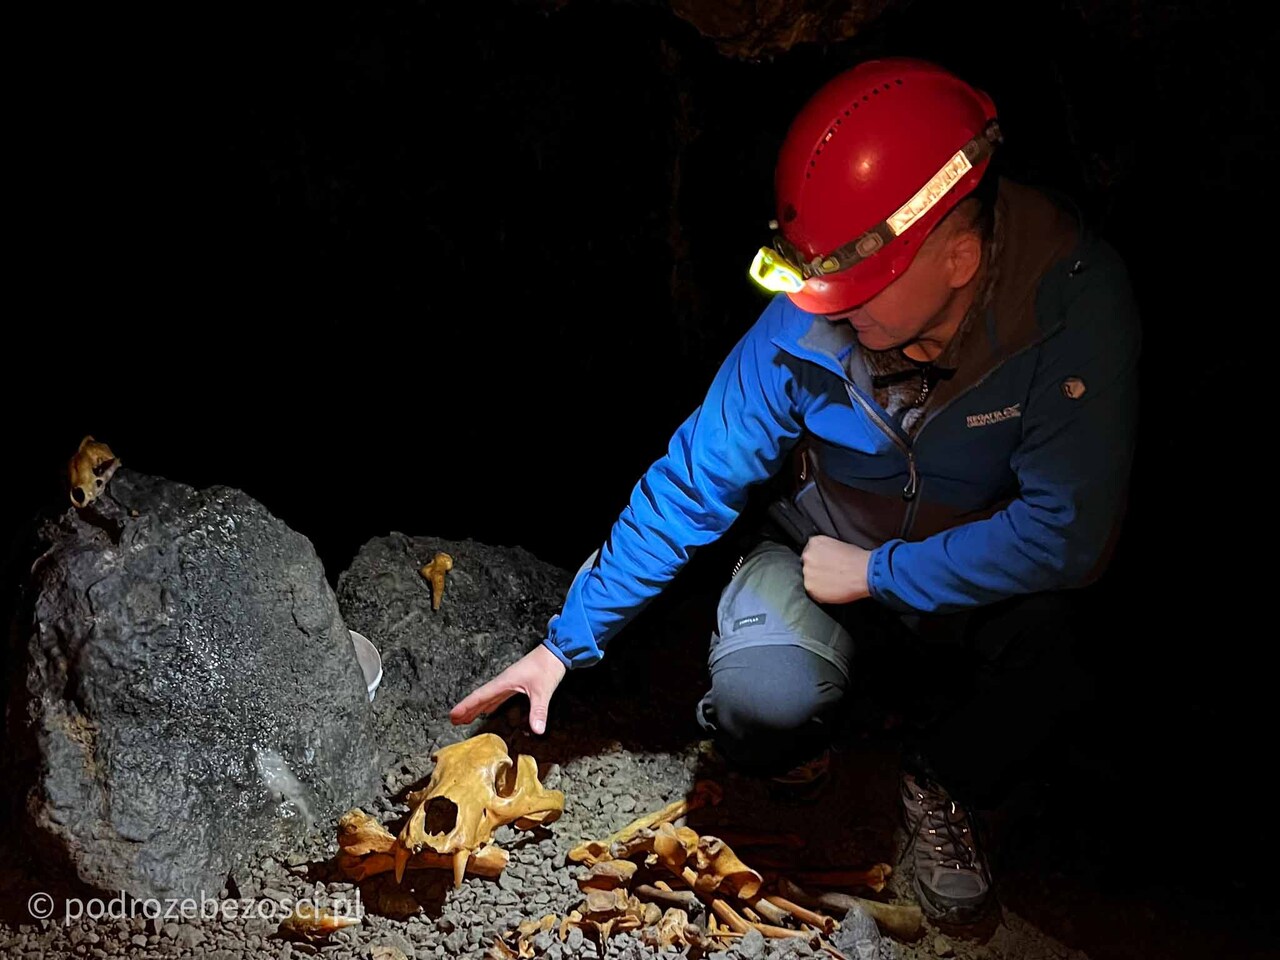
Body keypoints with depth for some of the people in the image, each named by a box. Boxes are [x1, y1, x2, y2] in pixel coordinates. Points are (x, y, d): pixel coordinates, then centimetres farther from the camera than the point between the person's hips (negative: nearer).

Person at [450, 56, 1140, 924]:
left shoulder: (1076, 297, -29)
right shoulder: (809, 317, -23)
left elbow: (1070, 529, -32)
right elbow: (695, 480, -14)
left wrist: (877, 572, -24)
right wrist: (565, 642, -11)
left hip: (982, 568, 0)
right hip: (830, 552, 1)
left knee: (1049, 626, -33)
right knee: (761, 702, -28)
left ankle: (944, 786, 1)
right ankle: (794, 742, 13)